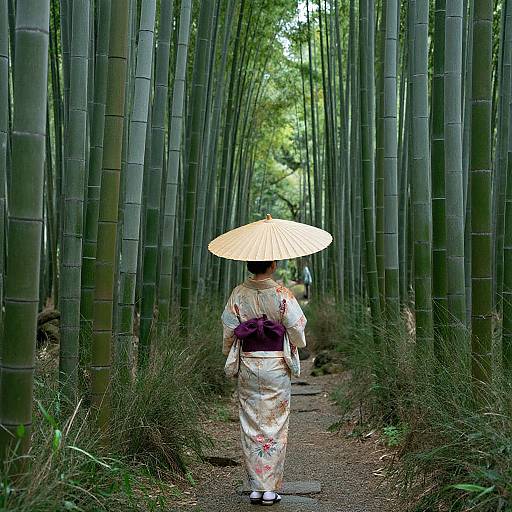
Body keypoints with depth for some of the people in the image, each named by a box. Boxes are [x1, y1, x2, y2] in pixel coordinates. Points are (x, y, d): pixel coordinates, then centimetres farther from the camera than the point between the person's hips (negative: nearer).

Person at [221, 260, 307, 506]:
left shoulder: (238, 294, -2)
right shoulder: (282, 295, -10)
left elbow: (229, 331, 1)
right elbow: (296, 329, -7)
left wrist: (229, 356, 17)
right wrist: (295, 346, 15)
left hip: (248, 364, 2)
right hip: (277, 366, -2)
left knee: (251, 426, 9)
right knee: (275, 426, 6)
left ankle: (256, 488, 13)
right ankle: (270, 488, 8)